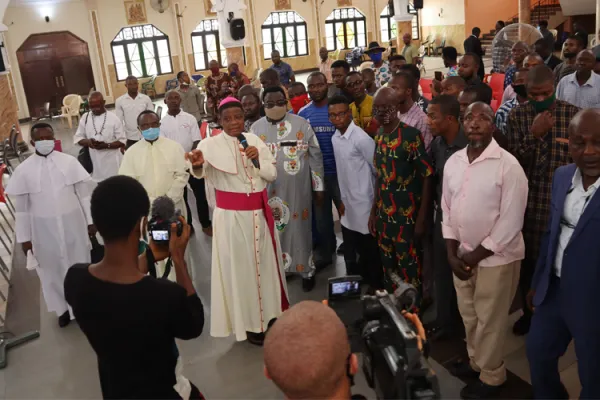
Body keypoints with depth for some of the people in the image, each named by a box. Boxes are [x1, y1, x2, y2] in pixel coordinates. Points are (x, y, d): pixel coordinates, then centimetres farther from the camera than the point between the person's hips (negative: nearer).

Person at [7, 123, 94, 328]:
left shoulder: (69, 162, -6)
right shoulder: (23, 170, -6)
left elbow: (84, 192, 0)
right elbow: (22, 207, 0)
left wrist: (90, 221, 1)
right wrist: (24, 237, 1)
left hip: (73, 224, 0)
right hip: (43, 229, 0)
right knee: (52, 269, 13)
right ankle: (63, 308, 36)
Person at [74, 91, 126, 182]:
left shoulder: (113, 118, -7)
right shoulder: (85, 118, 3)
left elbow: (122, 141, -6)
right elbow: (78, 137, 8)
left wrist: (106, 145, -22)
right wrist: (87, 142, -15)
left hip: (111, 161, -2)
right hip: (93, 160, 3)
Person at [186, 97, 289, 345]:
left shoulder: (255, 140, 4)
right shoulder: (211, 144, -8)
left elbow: (272, 175, 4)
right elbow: (201, 172, -22)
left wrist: (258, 159, -14)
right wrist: (197, 164, -45)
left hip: (259, 212, 5)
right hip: (231, 215, -4)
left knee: (265, 262, 15)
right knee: (239, 266, 4)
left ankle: (270, 313, 33)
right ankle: (249, 322, 18)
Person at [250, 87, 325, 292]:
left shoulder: (301, 124, -3)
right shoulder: (256, 128, 1)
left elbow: (315, 156, 1)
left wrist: (318, 186, 1)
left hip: (298, 190, -1)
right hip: (269, 191, 1)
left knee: (300, 229, 9)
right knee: (275, 230, 12)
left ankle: (306, 270, 27)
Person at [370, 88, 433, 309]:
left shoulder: (411, 135, -13)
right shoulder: (379, 137, 7)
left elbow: (427, 176, -14)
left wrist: (422, 218, -15)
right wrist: (373, 211, 13)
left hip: (407, 217, -6)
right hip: (384, 216, 6)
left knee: (409, 270, 5)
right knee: (388, 268, 16)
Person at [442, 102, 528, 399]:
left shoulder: (508, 166, -17)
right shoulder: (453, 162, 2)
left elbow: (511, 221, -17)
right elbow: (447, 209, 6)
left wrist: (476, 255, -14)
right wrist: (452, 252, -1)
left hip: (495, 257, -5)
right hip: (462, 254, 5)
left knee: (489, 319, 10)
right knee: (468, 314, 20)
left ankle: (491, 376, 32)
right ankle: (475, 360, 44)